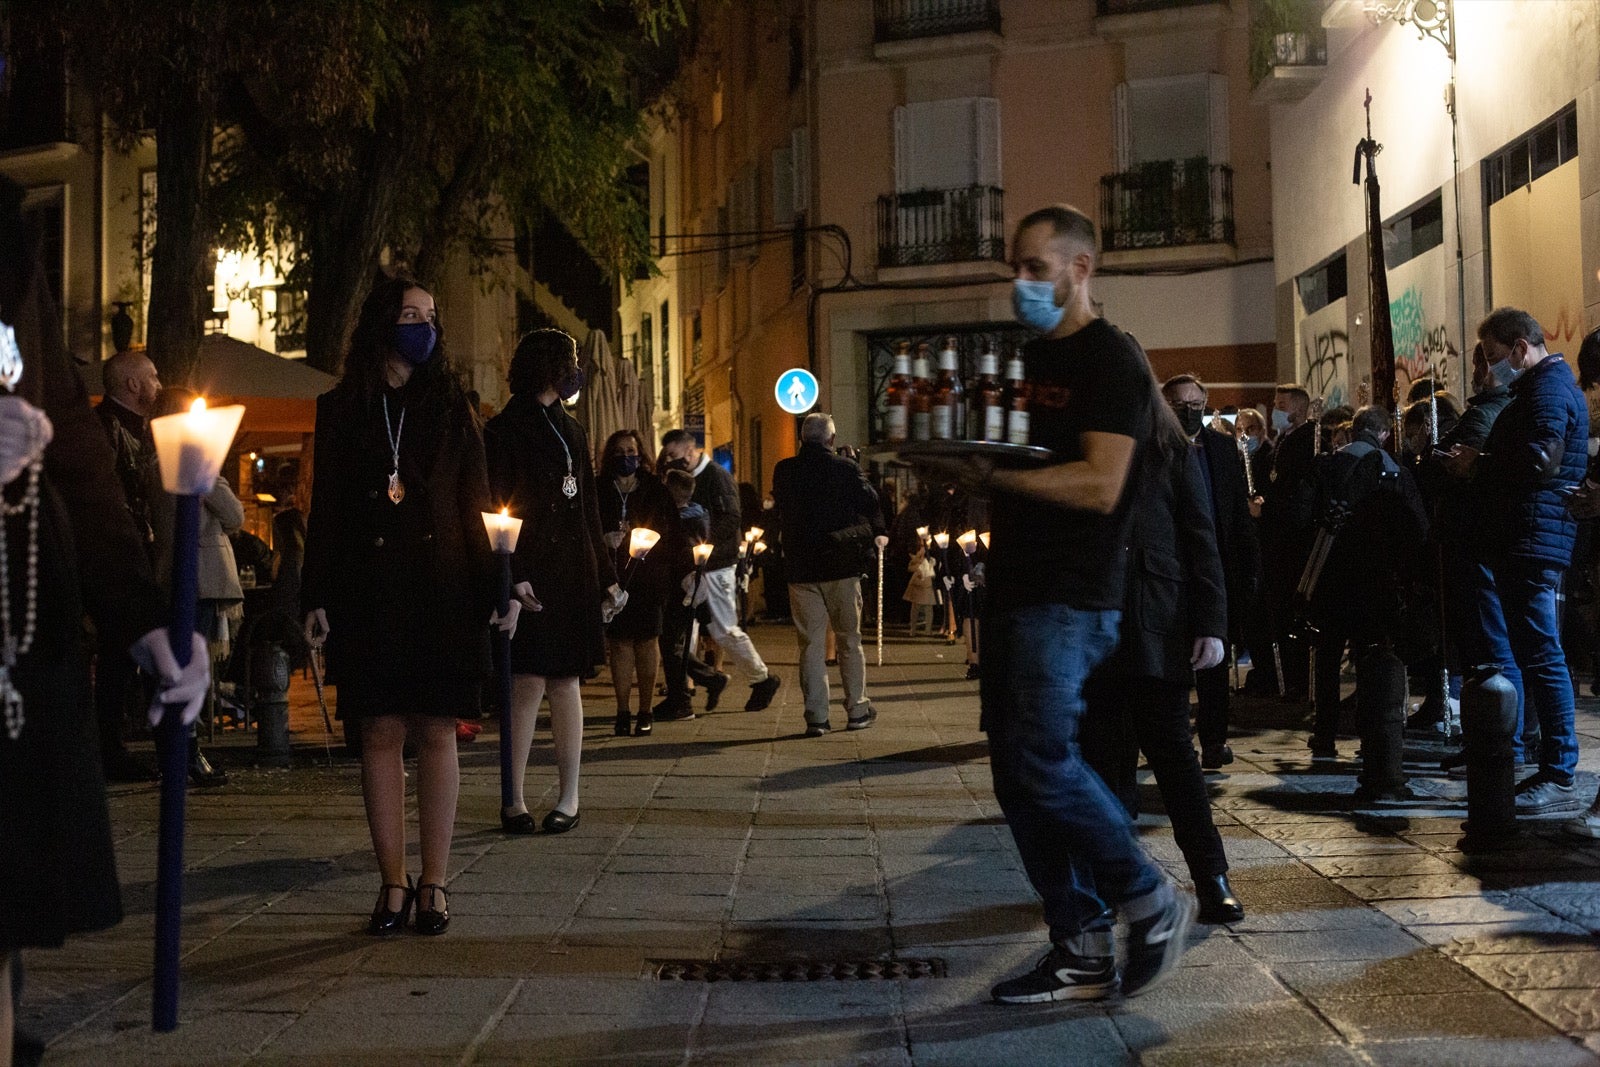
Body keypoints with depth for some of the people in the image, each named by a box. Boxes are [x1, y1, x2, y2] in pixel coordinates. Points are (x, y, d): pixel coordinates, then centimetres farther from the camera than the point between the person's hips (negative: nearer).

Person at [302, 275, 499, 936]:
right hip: (367, 594, 0)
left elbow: (475, 503, 5)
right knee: (380, 733, 1)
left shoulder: (451, 406, 8)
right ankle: (393, 884, 9)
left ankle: (434, 884, 8)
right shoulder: (341, 409, 9)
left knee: (436, 733, 1)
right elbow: (325, 507, 8)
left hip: (440, 591, 0)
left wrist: (493, 589, -4)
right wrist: (316, 597, 0)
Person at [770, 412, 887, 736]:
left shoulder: (782, 472, 1)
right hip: (841, 565, -2)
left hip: (800, 567, 2)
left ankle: (816, 716, 3)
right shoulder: (846, 469, -7)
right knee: (849, 640, 10)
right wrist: (878, 535, 21)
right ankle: (857, 709, 17)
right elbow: (871, 504, 2)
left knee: (810, 643, 5)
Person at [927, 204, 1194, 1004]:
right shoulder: (1028, 357, 18)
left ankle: (1152, 904, 6)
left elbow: (1099, 484, -19)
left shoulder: (1110, 359, -8)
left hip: (1071, 595, -9)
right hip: (1015, 583, 9)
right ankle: (1081, 951, 15)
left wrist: (996, 477, -23)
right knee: (1016, 768, 7)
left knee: (1041, 759, -14)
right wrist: (964, 465, 6)